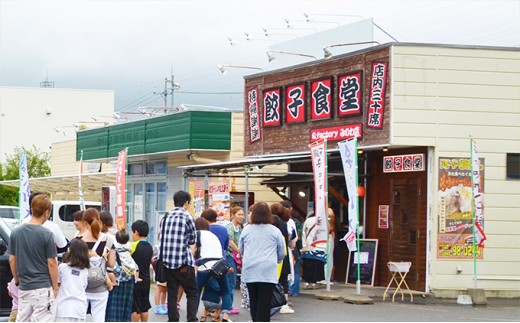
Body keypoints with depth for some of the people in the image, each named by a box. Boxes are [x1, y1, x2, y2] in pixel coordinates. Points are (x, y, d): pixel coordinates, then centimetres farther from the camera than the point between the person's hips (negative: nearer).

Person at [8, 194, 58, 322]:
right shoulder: (46, 234, -12)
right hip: (43, 288, -5)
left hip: (24, 288, 5)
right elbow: (51, 263, -9)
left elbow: (12, 260, 8)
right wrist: (55, 287, 0)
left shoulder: (16, 232, 3)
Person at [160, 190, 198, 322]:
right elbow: (193, 240, 2)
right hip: (184, 262, -5)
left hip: (167, 261, 5)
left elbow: (161, 238, 12)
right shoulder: (187, 217, -7)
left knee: (172, 293, 10)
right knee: (192, 293, 4)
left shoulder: (166, 217, 8)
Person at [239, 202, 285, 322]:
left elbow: (241, 250, 19)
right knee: (265, 303, -5)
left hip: (249, 271, 3)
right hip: (268, 272, -3)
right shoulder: (275, 231, 1)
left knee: (254, 300, 14)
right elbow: (282, 253, 9)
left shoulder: (246, 230, 7)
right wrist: (276, 260, 31)